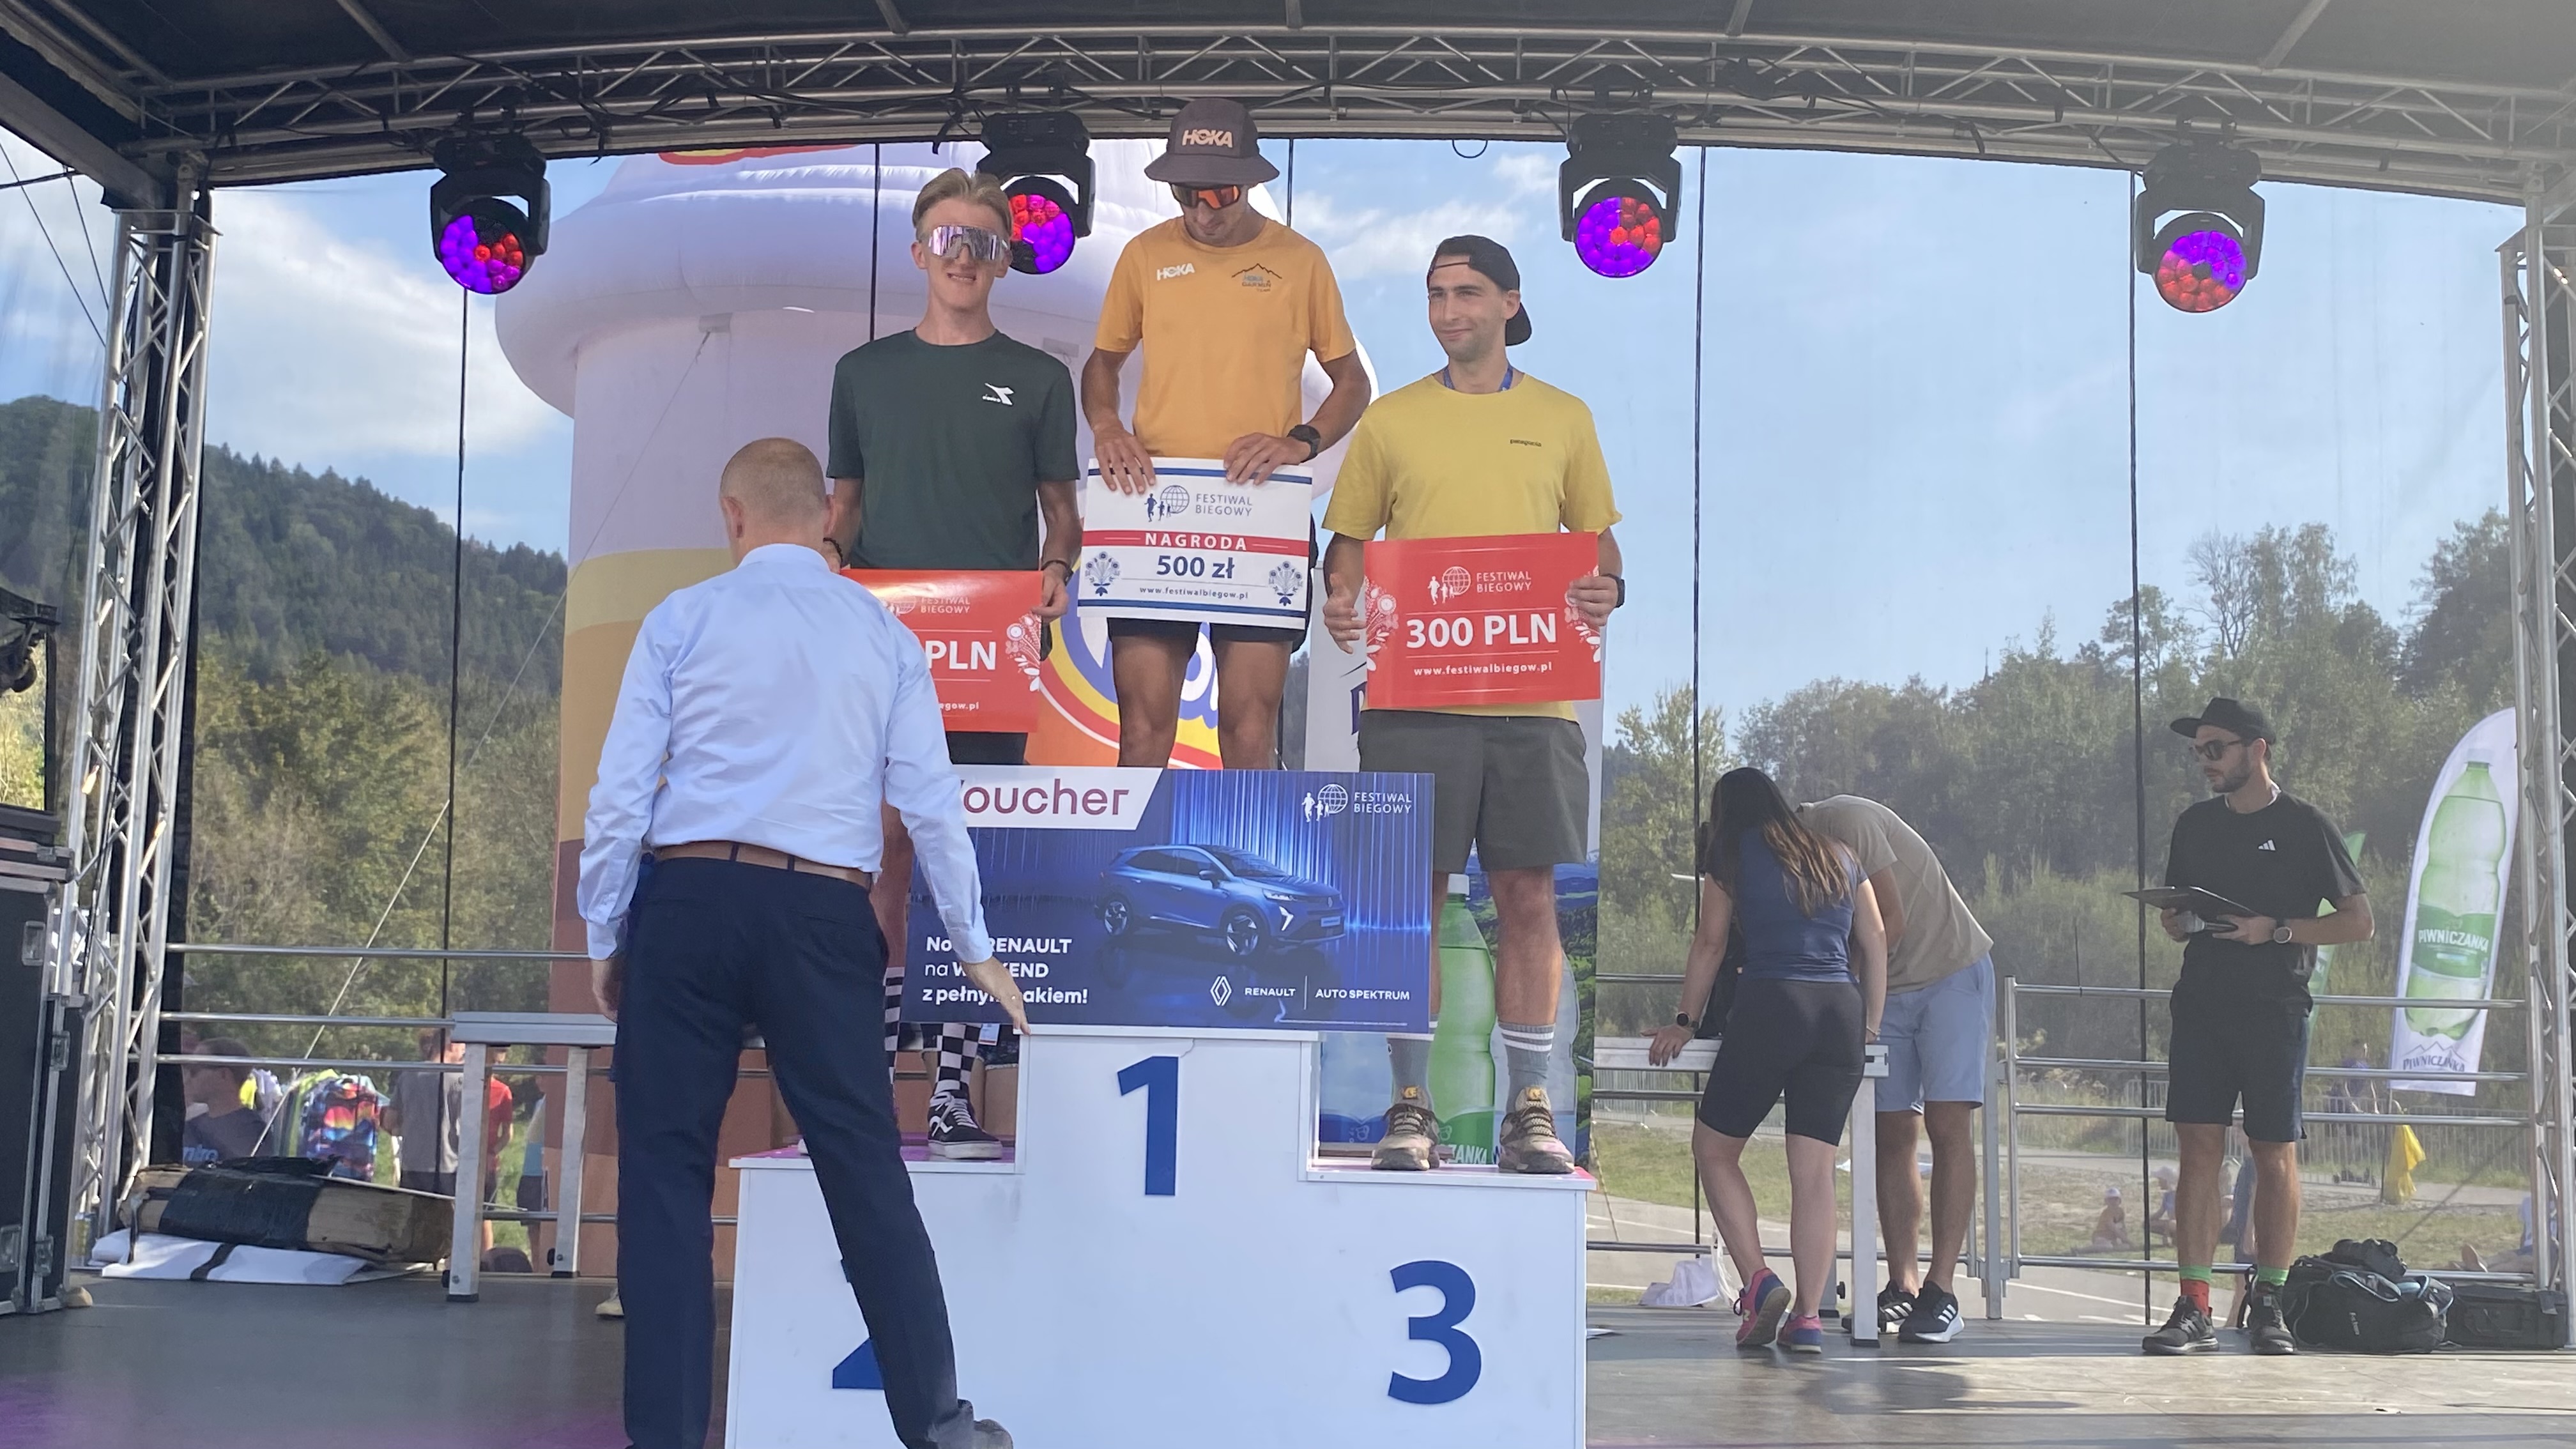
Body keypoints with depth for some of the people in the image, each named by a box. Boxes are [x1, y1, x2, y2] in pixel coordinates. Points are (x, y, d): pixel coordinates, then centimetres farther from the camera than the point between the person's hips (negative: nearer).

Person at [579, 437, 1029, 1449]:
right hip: (822, 917, 1)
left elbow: (621, 791, 0)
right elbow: (930, 802, 6)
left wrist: (603, 937, 9)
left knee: (666, 1169, 5)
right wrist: (976, 951, 13)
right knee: (867, 1172, 6)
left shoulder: (682, 619, 5)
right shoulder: (884, 634, 10)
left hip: (690, 901, -1)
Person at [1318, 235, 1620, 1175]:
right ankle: (1411, 1105, 10)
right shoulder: (1389, 421, 10)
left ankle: (1529, 1109, 9)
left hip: (1533, 696, 1)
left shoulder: (1564, 419, 13)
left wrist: (1605, 590, -6)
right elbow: (1348, 539, 12)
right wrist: (1339, 597, -9)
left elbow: (1597, 537, 16)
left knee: (1529, 897, 1)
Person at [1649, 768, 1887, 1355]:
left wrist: (1684, 1023, 16)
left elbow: (1710, 943, 9)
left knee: (1714, 1150, 9)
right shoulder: (1837, 856, 21)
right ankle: (1807, 1317, -4)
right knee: (1815, 1172, 2)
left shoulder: (1732, 855, 10)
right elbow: (1876, 944, 17)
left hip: (1770, 1005, -4)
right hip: (1842, 1010, 4)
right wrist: (1871, 1026, 21)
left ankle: (1759, 1282, -5)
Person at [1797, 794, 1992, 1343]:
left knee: (1948, 1125, -12)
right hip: (1887, 989, 8)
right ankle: (1903, 1285, 3)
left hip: (1952, 972, -7)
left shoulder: (1845, 821, -19)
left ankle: (1941, 1290, -14)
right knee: (1892, 1133, 0)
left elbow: (1891, 923, -21)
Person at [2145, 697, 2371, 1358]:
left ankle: (2268, 1305, 11)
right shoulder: (2195, 824, 14)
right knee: (2198, 1149, -3)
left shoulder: (2304, 825, 1)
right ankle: (2194, 1309, -3)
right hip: (2201, 1005, 3)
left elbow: (2359, 921, 0)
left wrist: (2275, 930, -13)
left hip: (2274, 1010, -3)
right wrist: (2182, 923, -1)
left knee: (2275, 1155, 1)